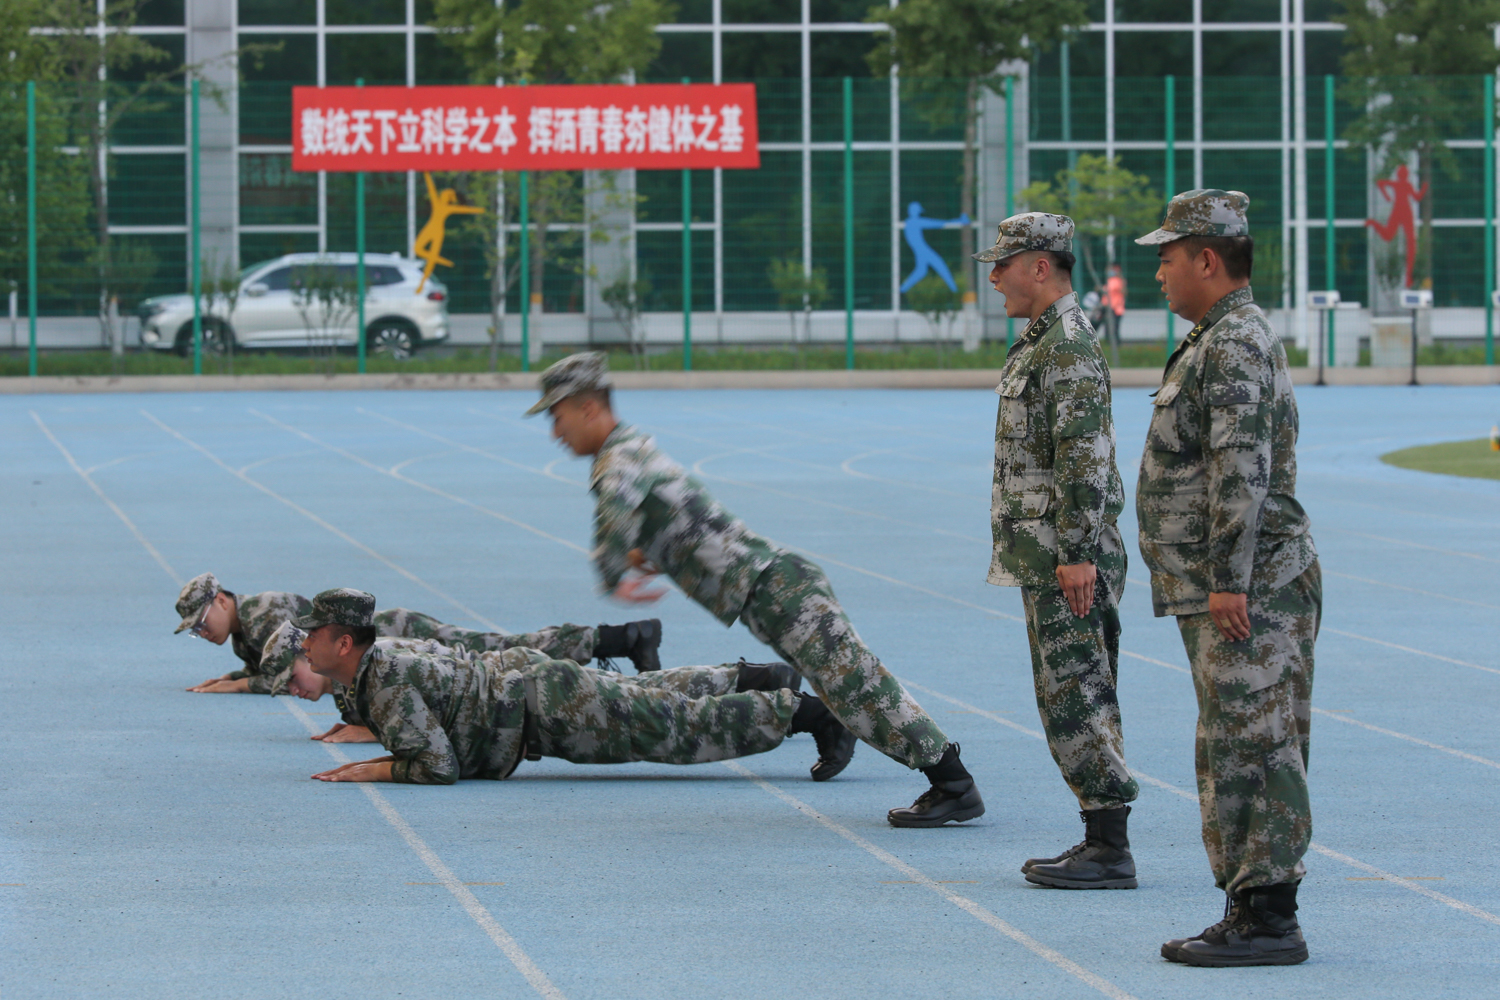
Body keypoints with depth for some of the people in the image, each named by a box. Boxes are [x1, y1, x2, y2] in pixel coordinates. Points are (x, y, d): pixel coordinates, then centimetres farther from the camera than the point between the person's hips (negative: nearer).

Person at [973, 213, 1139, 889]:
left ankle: (1110, 852, -7)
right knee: (1073, 699, 12)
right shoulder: (1041, 344, 17)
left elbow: (1085, 460, -22)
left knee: (1076, 700, -9)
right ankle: (1100, 842, 15)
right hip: (1047, 557, 11)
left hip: (1068, 560, -11)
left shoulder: (1069, 348, -16)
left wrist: (1078, 555, -25)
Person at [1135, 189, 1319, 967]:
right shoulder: (1219, 341, 19)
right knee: (1237, 753, 12)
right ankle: (1253, 913, 15)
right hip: (1224, 590, 11)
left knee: (1250, 751, -10)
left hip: (1248, 591, -11)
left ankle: (1264, 919, -9)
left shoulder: (1234, 345, -15)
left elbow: (1241, 472, -23)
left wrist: (1229, 580, -24)